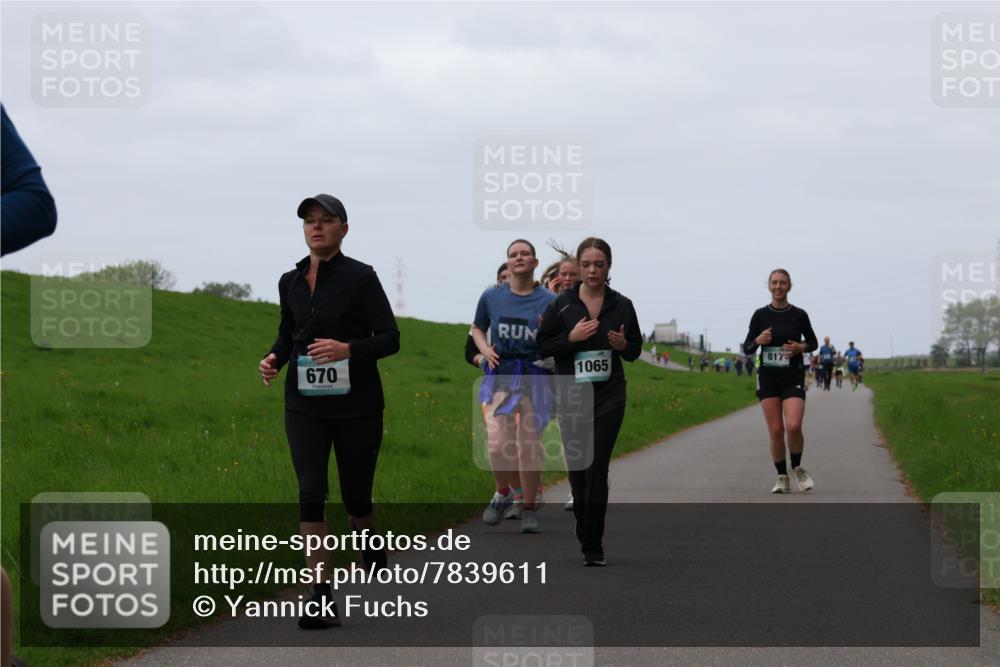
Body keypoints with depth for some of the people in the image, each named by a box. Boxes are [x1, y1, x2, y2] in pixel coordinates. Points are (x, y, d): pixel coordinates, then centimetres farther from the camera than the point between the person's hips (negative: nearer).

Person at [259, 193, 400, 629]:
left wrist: (348, 349, -26)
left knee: (356, 496, 9)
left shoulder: (360, 277, -7)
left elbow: (389, 338, -8)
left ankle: (369, 542, 45)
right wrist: (274, 358, -1)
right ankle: (321, 600, -11)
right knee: (310, 494, -12)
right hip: (305, 404, 3)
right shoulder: (291, 282, 7)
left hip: (356, 403, -3)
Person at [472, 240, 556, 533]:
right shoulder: (491, 297, 5)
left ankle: (529, 509, 17)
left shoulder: (549, 301, 0)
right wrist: (485, 349, 2)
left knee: (529, 446, 0)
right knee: (497, 445, -12)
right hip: (501, 374, 1)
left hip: (535, 378, -1)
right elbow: (477, 328, 21)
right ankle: (503, 493, 18)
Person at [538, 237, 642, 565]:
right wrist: (571, 337, -15)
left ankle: (593, 546, -8)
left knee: (596, 469, -11)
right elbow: (542, 345, 1)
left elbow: (635, 351, 12)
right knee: (576, 467, 5)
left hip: (609, 397, -1)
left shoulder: (622, 306, 2)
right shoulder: (562, 304, -1)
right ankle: (586, 533, 28)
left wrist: (623, 345, -10)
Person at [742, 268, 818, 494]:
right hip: (768, 378, 1)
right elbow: (747, 349, 5)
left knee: (793, 426, -17)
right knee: (776, 430, -3)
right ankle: (782, 477, 12)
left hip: (793, 378, -1)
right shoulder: (760, 315, 1)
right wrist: (758, 341, -16)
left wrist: (801, 347, -8)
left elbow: (813, 342, 13)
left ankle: (797, 468, 9)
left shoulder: (799, 315, 0)